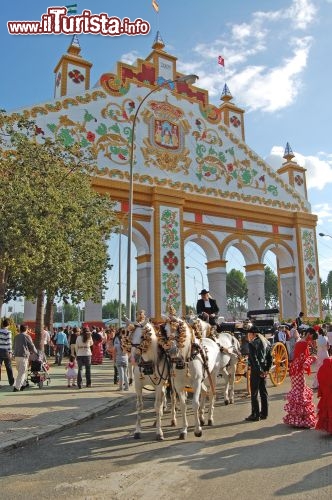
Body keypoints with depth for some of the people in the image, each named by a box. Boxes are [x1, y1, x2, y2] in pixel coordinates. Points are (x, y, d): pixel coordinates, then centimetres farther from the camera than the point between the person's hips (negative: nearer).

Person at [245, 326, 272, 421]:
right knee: (263, 392, 14)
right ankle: (264, 413, 22)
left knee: (254, 393, 1)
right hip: (263, 370, 7)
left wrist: (259, 371, -15)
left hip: (256, 370, -7)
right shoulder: (266, 343, 10)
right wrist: (267, 369, 7)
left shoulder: (252, 344, -13)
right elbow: (270, 358, 10)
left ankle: (255, 415, 5)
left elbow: (254, 359, -19)